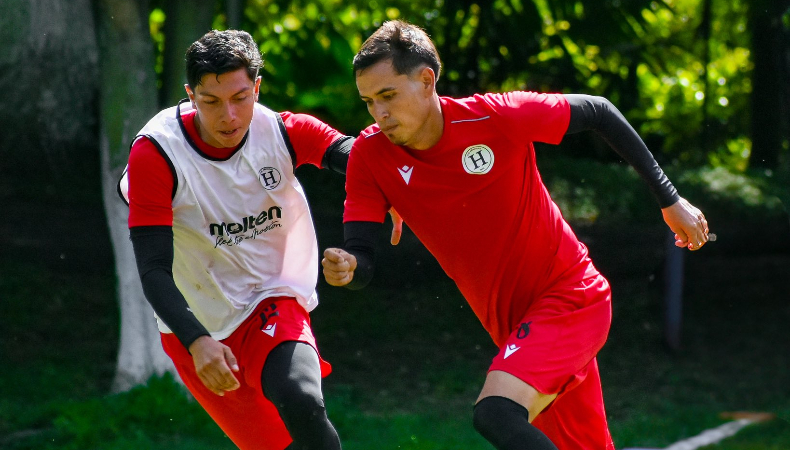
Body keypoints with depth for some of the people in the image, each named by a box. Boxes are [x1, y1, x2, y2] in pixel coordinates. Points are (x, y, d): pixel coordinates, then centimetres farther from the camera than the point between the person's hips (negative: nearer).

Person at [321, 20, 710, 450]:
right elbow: (361, 259, -12)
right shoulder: (370, 156, -8)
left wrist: (670, 199, -2)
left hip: (571, 298, -5)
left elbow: (597, 113, -5)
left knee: (495, 415, -28)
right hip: (512, 325, 5)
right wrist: (345, 267, -37)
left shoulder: (498, 116, -18)